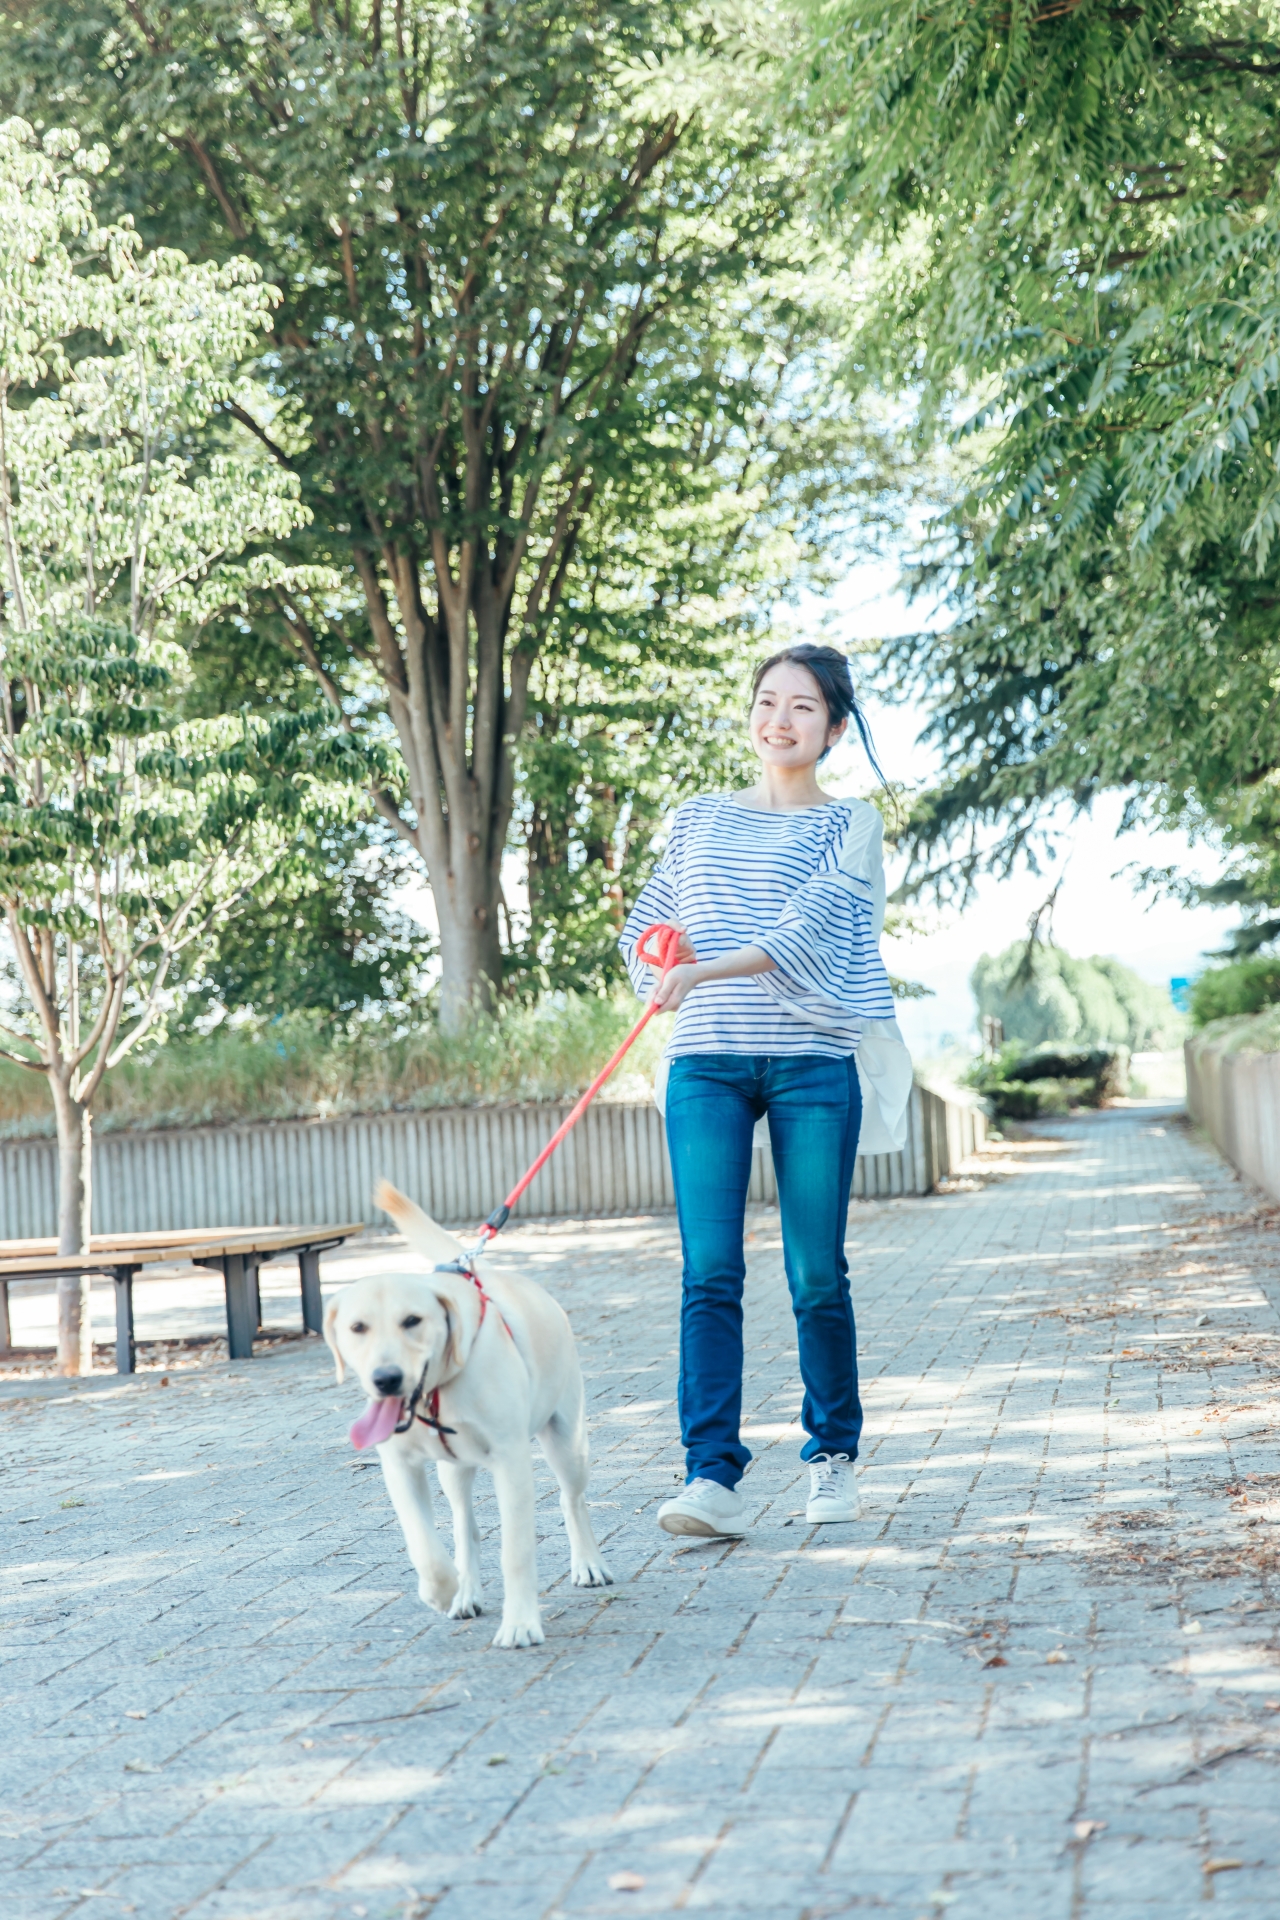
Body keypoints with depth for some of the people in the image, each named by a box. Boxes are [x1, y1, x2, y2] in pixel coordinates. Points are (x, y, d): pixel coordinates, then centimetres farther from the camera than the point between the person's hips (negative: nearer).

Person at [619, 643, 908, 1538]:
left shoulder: (849, 824, 7)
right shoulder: (699, 819, 18)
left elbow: (808, 924, -10)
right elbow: (644, 928, 23)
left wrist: (711, 969, -24)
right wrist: (664, 968, 0)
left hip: (812, 1065, -2)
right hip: (706, 1062, 2)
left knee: (818, 1276, 1)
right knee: (710, 1275, -8)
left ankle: (834, 1453, 20)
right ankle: (714, 1477, -12)